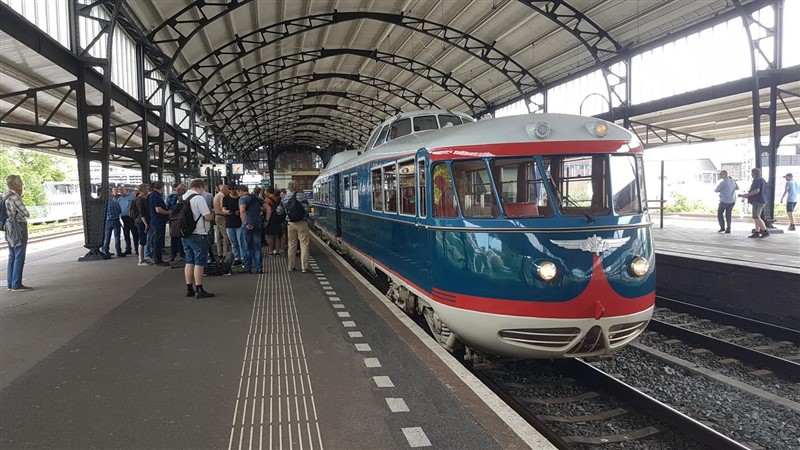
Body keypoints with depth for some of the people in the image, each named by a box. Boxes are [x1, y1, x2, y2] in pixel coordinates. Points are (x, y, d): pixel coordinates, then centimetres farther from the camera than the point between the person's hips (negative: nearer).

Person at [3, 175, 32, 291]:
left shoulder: (6, 196, 11)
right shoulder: (14, 197, -17)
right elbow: (25, 213, -16)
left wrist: (20, 193, 12)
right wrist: (27, 214, 8)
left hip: (9, 228, 10)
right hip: (18, 228, -10)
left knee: (12, 256, 13)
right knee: (19, 257, -5)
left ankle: (10, 284, 17)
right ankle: (16, 285, -4)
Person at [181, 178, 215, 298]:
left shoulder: (182, 198, 10)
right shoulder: (199, 198, -14)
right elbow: (208, 217, -16)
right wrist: (212, 215, 5)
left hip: (185, 235, 8)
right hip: (198, 235, -8)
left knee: (189, 262, 13)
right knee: (199, 263, -2)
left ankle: (189, 289, 17)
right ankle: (199, 290, 0)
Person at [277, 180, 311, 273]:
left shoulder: (285, 197, 4)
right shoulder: (301, 195, -10)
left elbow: (279, 211, 6)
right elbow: (306, 209, -17)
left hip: (290, 223, 5)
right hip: (302, 223, -5)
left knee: (292, 245, 14)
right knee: (304, 245, 1)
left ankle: (291, 266, 19)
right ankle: (304, 267, 0)